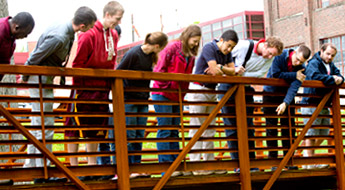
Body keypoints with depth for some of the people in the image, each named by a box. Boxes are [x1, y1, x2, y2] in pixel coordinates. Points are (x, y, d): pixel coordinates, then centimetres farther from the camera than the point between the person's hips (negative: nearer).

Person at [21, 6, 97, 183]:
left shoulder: (67, 32, 2)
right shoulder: (59, 37, -28)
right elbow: (35, 58, -20)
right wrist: (25, 76, -4)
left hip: (45, 80, 10)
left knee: (38, 126, 16)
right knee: (45, 126, -6)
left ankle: (30, 165, 26)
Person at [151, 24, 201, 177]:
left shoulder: (191, 54, 13)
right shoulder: (172, 47, -9)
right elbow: (159, 70, -12)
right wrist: (168, 86, -14)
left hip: (177, 96, 8)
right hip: (163, 94, -8)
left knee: (174, 131, 9)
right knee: (164, 131, -8)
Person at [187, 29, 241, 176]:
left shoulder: (227, 53, 9)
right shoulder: (209, 48, -15)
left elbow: (232, 71, 2)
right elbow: (215, 72, -23)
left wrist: (220, 67, -14)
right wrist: (224, 70, -4)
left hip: (212, 91, 8)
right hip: (198, 89, -8)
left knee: (210, 130, 9)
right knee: (196, 129, -7)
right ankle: (195, 165, -7)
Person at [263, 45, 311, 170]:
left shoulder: (301, 68, -14)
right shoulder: (281, 55, -19)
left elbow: (294, 87, -26)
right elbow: (275, 74, -25)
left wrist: (285, 103, -39)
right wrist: (294, 75, -22)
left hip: (287, 95, 2)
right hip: (271, 93, -2)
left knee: (289, 126, -2)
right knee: (271, 126, -4)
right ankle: (273, 159, 0)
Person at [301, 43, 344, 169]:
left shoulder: (331, 65, 16)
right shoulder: (314, 63, -12)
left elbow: (339, 76, 11)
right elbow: (315, 76, -29)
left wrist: (338, 79, -15)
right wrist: (332, 79, -20)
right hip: (311, 104, -9)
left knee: (324, 132, 16)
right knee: (311, 133, -5)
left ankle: (309, 152, 33)